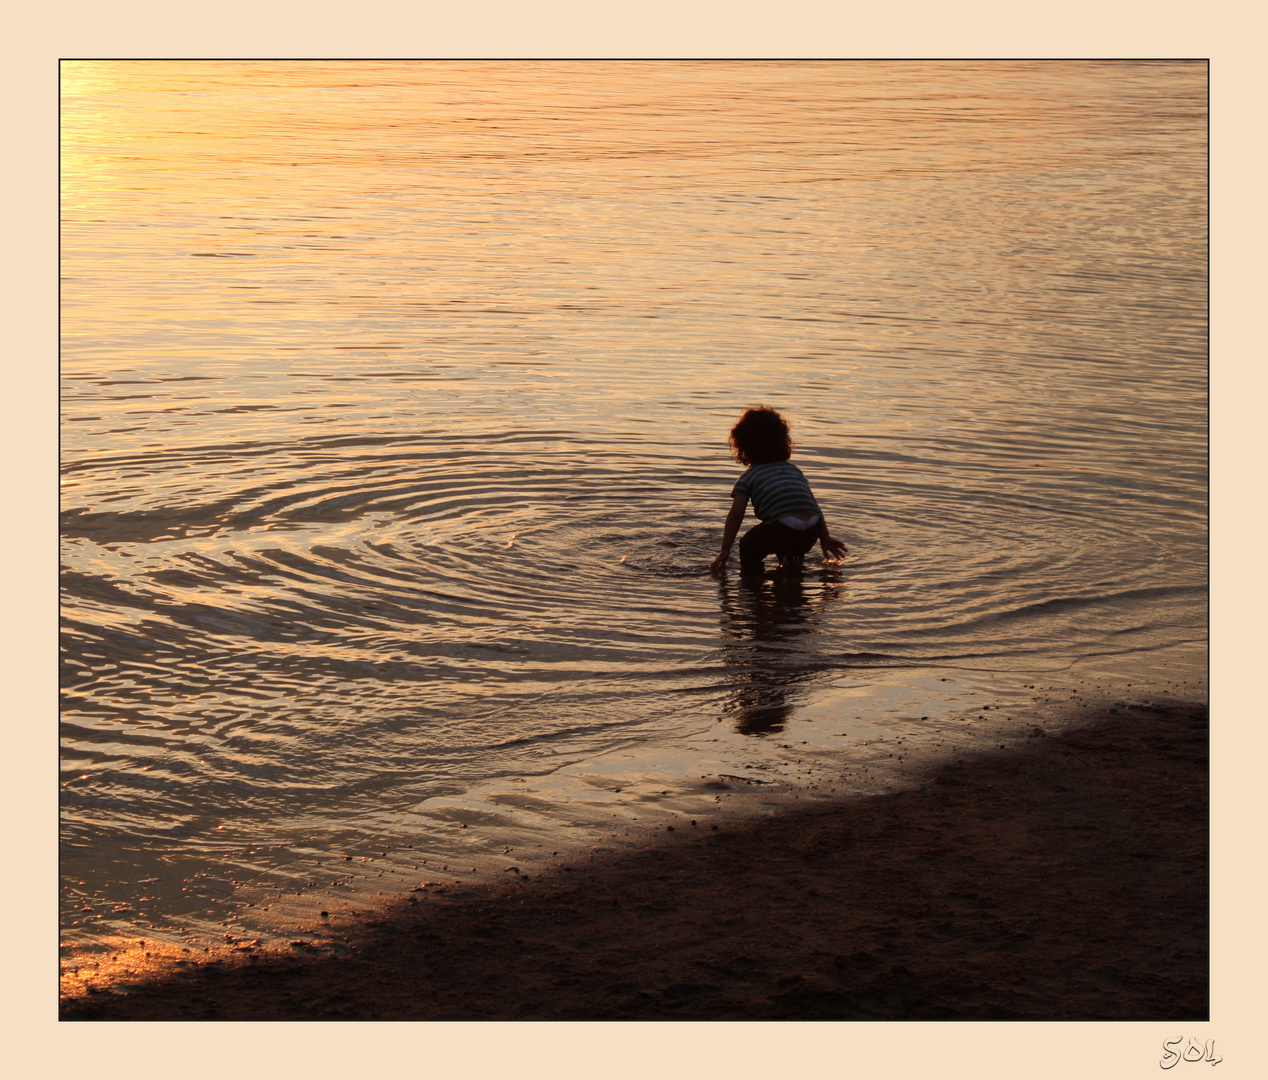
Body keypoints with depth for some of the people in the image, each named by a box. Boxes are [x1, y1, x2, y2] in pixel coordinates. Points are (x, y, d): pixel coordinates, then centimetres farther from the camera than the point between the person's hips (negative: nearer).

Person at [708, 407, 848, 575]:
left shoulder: (748, 476, 14)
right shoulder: (793, 469, 29)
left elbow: (735, 515, 7)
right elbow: (814, 506, 26)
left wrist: (725, 550, 10)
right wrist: (825, 537, 29)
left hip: (783, 531, -5)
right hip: (811, 534, 5)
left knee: (749, 547, 17)